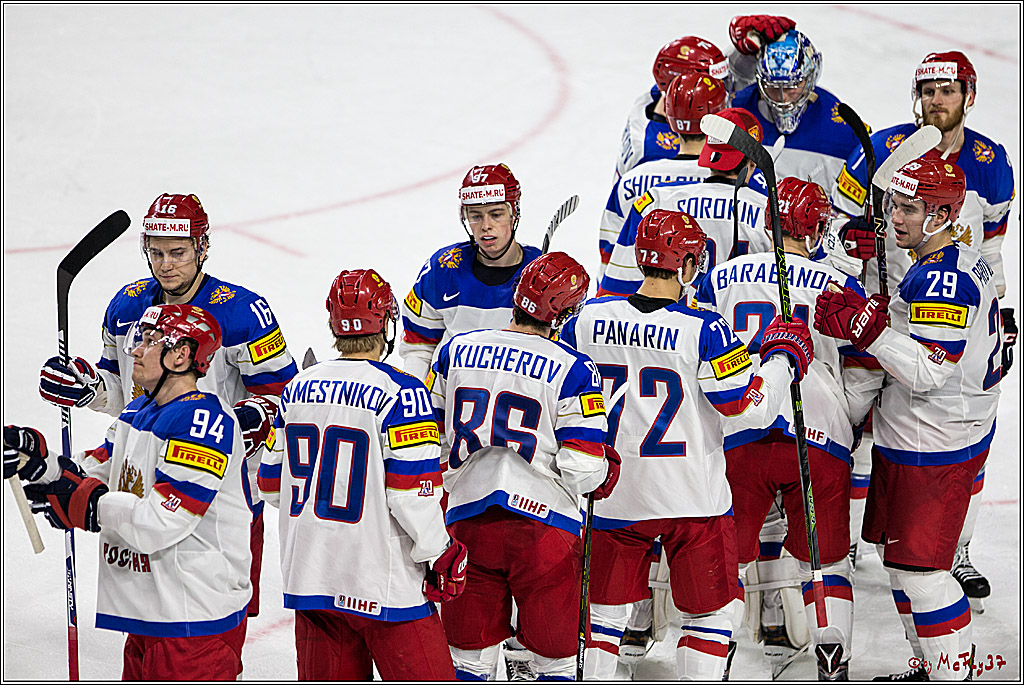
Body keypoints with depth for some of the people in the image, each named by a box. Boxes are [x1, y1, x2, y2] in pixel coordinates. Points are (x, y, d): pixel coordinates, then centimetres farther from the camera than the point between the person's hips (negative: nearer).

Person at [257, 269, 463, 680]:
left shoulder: (297, 389, 6)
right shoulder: (400, 393, -13)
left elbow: (273, 486, 12)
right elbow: (412, 494, -17)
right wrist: (439, 554, -4)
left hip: (309, 579, 6)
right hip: (382, 584, -6)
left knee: (328, 678, 14)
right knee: (426, 676, 1)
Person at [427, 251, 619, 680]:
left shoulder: (456, 351, 3)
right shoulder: (573, 370, -9)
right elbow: (583, 468, -12)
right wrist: (606, 475, 10)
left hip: (467, 520, 3)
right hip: (543, 521, -3)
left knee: (470, 656, 12)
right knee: (553, 656, 10)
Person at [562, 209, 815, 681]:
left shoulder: (586, 320, -5)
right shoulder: (703, 330, -17)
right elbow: (749, 409, -14)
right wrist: (783, 358, 1)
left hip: (614, 495, 3)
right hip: (693, 499, -3)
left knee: (604, 607, 17)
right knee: (708, 612, 12)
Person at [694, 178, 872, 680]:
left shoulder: (721, 279, 8)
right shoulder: (839, 287, 6)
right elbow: (863, 374, 11)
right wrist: (844, 420, 28)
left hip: (738, 440, 0)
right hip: (819, 441, 0)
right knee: (824, 558, 13)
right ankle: (831, 652, -2)